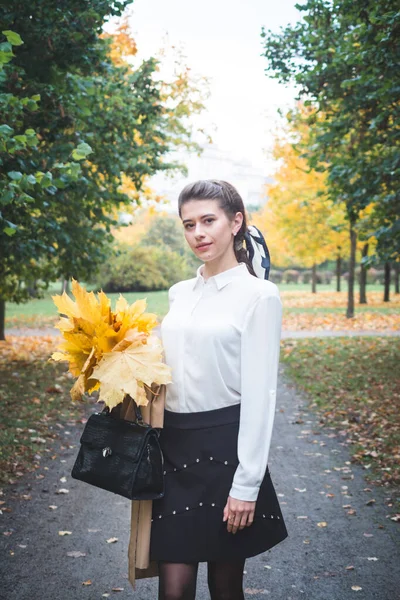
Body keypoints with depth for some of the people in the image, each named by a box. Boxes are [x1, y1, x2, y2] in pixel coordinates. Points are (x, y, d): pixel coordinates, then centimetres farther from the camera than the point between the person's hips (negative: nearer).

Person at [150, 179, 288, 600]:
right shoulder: (179, 293, 11)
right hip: (173, 444, 5)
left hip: (224, 446, -4)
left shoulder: (259, 295, -7)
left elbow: (259, 394, -11)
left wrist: (246, 484, -13)